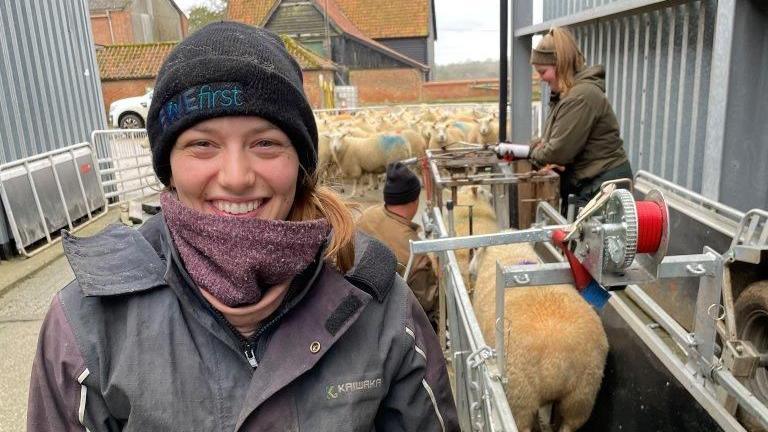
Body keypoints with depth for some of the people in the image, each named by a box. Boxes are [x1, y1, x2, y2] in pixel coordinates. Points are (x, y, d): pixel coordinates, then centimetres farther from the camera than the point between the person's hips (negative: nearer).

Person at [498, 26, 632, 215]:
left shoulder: (581, 96, -22)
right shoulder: (565, 94, 12)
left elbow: (558, 151, -22)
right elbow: (551, 138, 14)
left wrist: (530, 152, -3)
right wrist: (521, 149, -1)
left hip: (604, 185, -10)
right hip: (588, 181, 10)